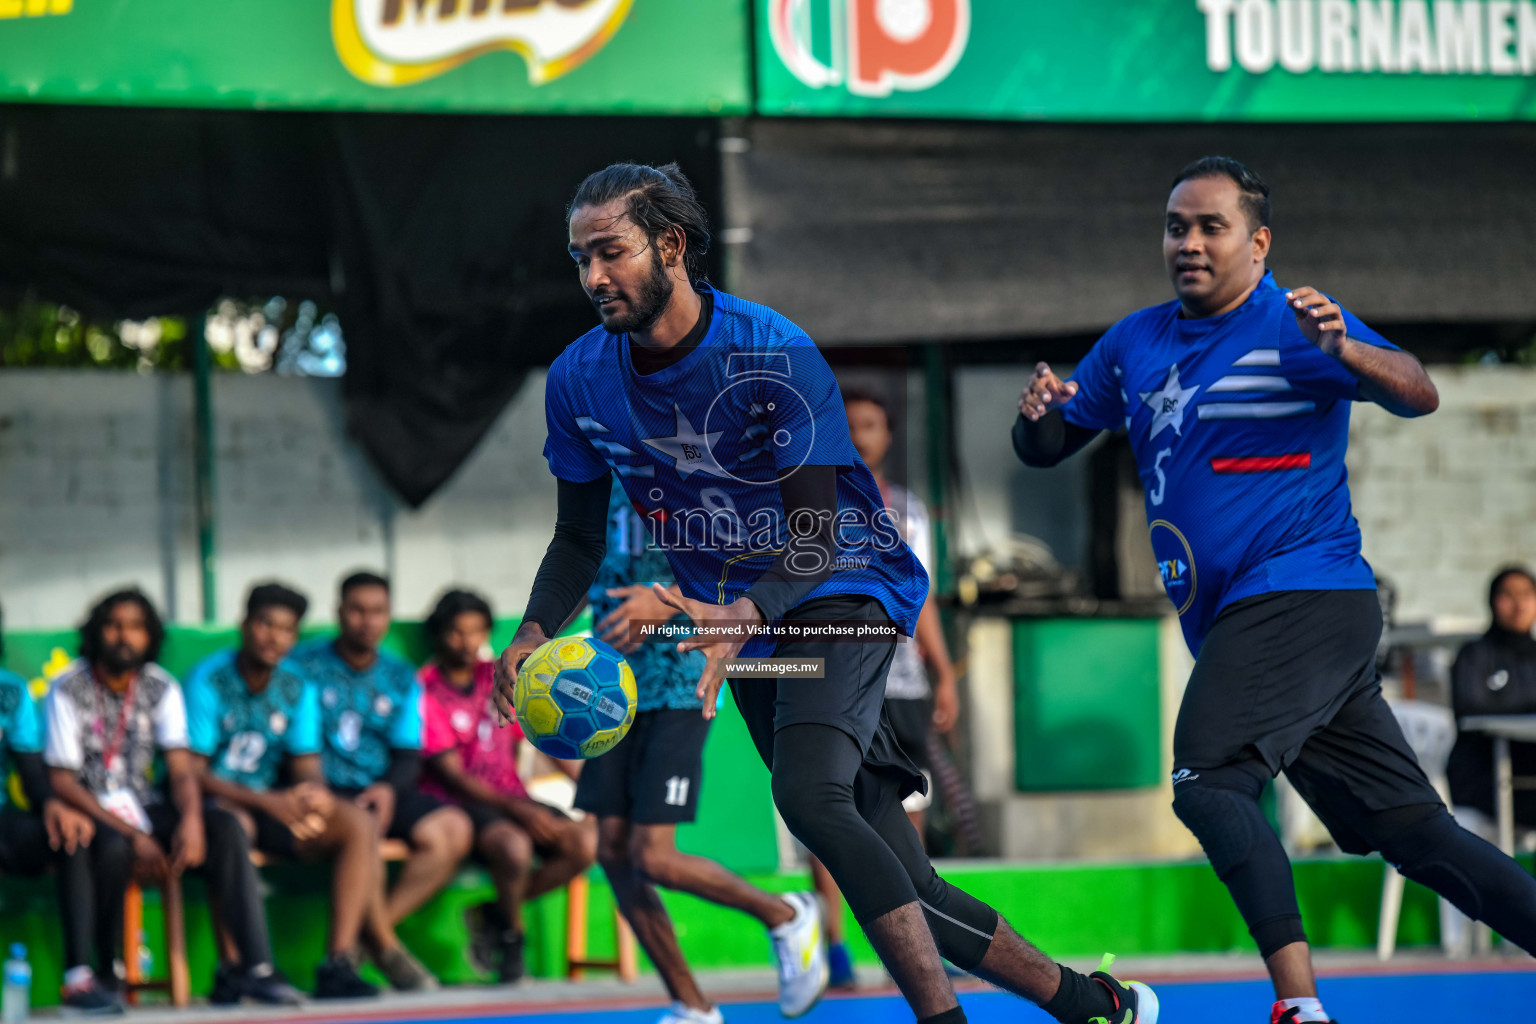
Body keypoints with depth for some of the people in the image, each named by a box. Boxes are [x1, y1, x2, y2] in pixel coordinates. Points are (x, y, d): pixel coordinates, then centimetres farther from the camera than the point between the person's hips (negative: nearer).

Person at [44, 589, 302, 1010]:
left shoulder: (161, 688, 5)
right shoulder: (68, 689, -8)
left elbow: (182, 769, -1)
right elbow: (62, 782, -12)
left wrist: (191, 820, -25)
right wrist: (133, 835, -20)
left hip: (143, 809, 5)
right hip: (90, 813, -5)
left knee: (225, 826, -20)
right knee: (114, 847, -38)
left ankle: (252, 966, -24)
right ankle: (86, 972, -27)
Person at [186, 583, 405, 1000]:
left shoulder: (297, 689, 7)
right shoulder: (209, 680, -10)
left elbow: (307, 766, 5)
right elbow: (192, 772, -14)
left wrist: (316, 793, -21)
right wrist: (267, 802, -24)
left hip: (271, 800, 6)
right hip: (215, 800, -6)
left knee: (358, 823, -17)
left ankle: (338, 963, -27)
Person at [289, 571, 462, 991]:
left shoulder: (401, 677, 16)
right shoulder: (305, 664, 3)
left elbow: (408, 755, 10)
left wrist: (389, 788, -11)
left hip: (382, 790, 5)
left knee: (453, 830, -21)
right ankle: (384, 945, -20)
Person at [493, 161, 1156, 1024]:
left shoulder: (772, 356, -20)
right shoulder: (579, 380, -5)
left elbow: (813, 537, -21)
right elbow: (581, 537, 7)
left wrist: (741, 618, -40)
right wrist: (536, 631, -13)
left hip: (843, 591, -5)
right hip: (742, 621, 5)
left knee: (809, 794, -35)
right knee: (907, 893, 1)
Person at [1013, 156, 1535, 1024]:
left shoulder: (1292, 322, -7)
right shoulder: (1134, 345, 15)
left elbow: (1418, 397, -19)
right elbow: (1047, 448, 21)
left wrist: (1341, 349, -39)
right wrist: (1037, 415, -3)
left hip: (1302, 591, -7)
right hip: (1235, 622, 7)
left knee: (1208, 783, -24)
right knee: (1413, 832, 5)